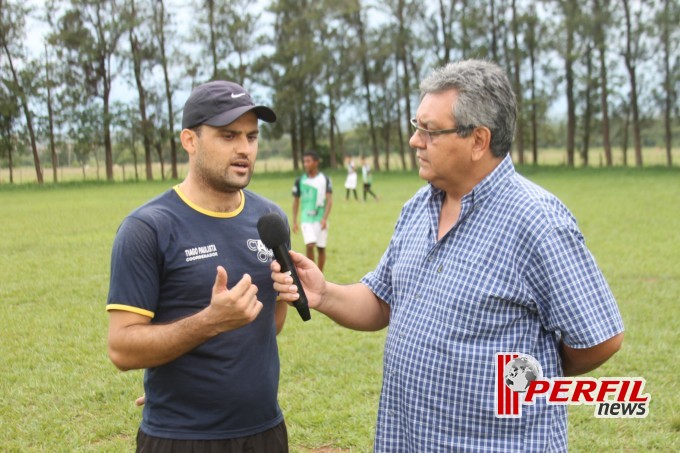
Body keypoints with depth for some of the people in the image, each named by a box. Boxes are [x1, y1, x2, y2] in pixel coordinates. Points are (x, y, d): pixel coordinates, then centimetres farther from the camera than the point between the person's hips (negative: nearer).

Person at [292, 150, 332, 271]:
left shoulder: (325, 179, -1)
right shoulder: (300, 180, 3)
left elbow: (329, 200, -4)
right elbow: (296, 201, 9)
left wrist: (325, 218, -15)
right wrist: (294, 221, 5)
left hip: (320, 219, 0)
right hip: (306, 219, 0)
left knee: (321, 248, 6)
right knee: (310, 246, -15)